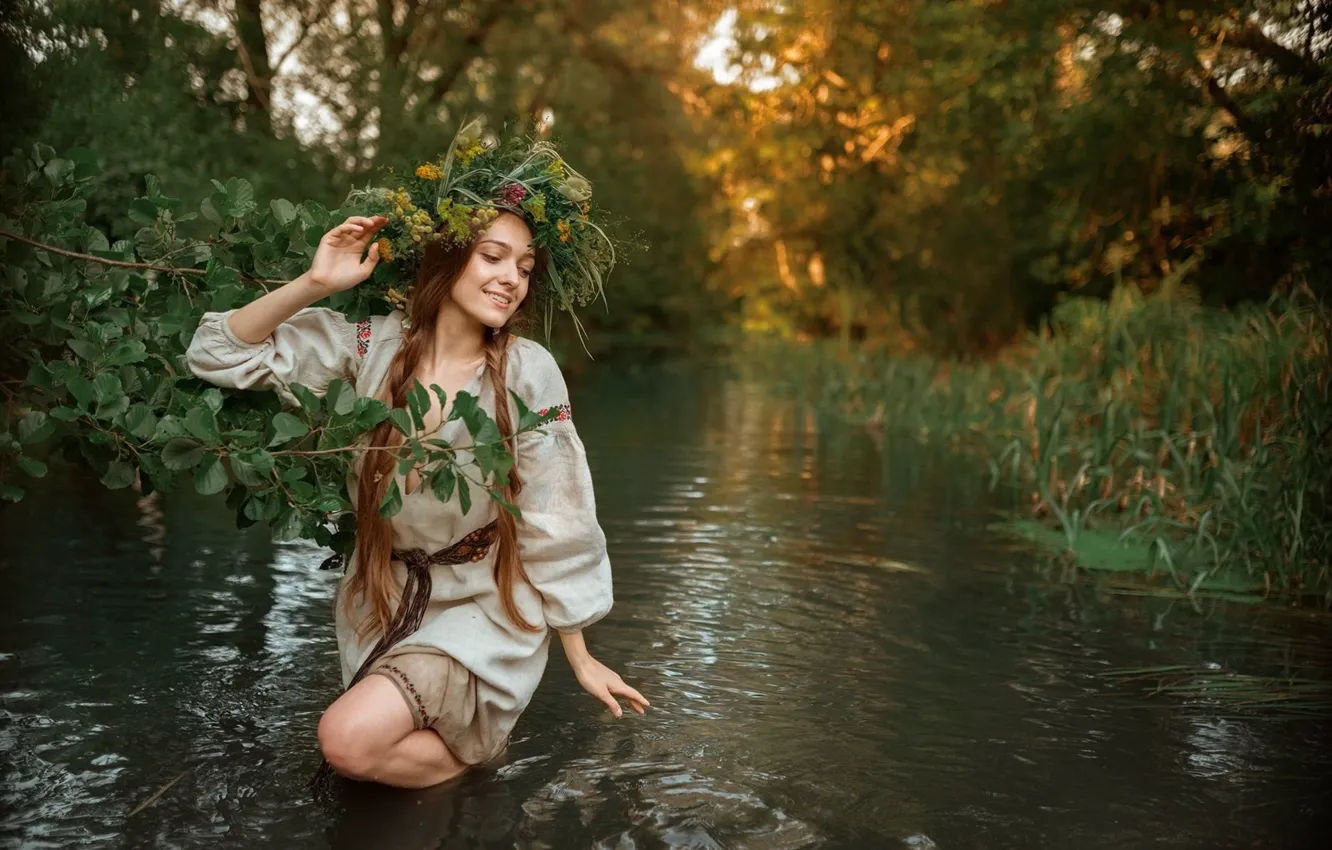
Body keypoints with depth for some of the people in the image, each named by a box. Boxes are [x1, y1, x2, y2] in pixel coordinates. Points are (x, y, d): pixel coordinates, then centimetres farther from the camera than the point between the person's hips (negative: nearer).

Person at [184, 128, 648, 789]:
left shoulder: (529, 373, -14)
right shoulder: (370, 346, -7)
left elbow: (556, 529, -8)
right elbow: (219, 353, -5)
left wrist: (581, 659, -2)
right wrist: (315, 284, -20)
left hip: (485, 610, -4)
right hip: (383, 603, 4)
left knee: (349, 741, -22)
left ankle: (475, 744, 4)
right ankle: (462, 726, 16)